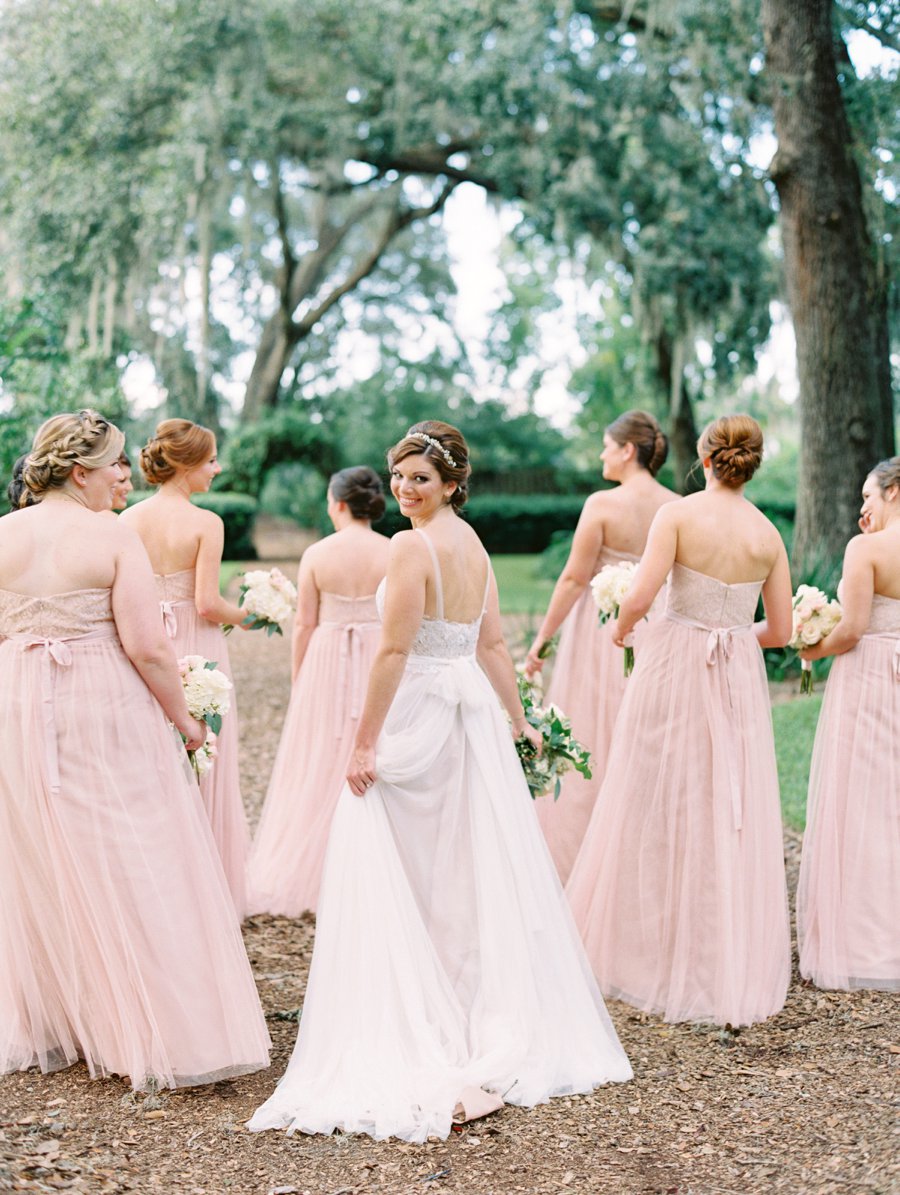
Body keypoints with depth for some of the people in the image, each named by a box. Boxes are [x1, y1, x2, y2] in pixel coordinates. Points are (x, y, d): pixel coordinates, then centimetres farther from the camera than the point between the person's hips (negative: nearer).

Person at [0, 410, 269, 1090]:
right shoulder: (113, 537, -11)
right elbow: (146, 645, -15)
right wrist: (183, 718, -4)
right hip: (107, 710, -5)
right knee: (133, 867, 2)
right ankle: (163, 1030, 6)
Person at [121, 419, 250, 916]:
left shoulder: (127, 521, 1)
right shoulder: (205, 523, -12)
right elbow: (208, 603, -16)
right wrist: (247, 613, 1)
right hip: (196, 656, -5)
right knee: (200, 777, 6)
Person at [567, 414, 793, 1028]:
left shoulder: (678, 514, -9)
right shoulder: (768, 534, 2)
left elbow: (640, 595, -18)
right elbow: (781, 631, 3)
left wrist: (621, 628, 2)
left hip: (675, 665, -3)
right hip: (740, 678, 3)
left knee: (660, 815, 9)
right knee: (734, 819, 8)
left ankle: (646, 953, 20)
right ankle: (733, 972, 13)